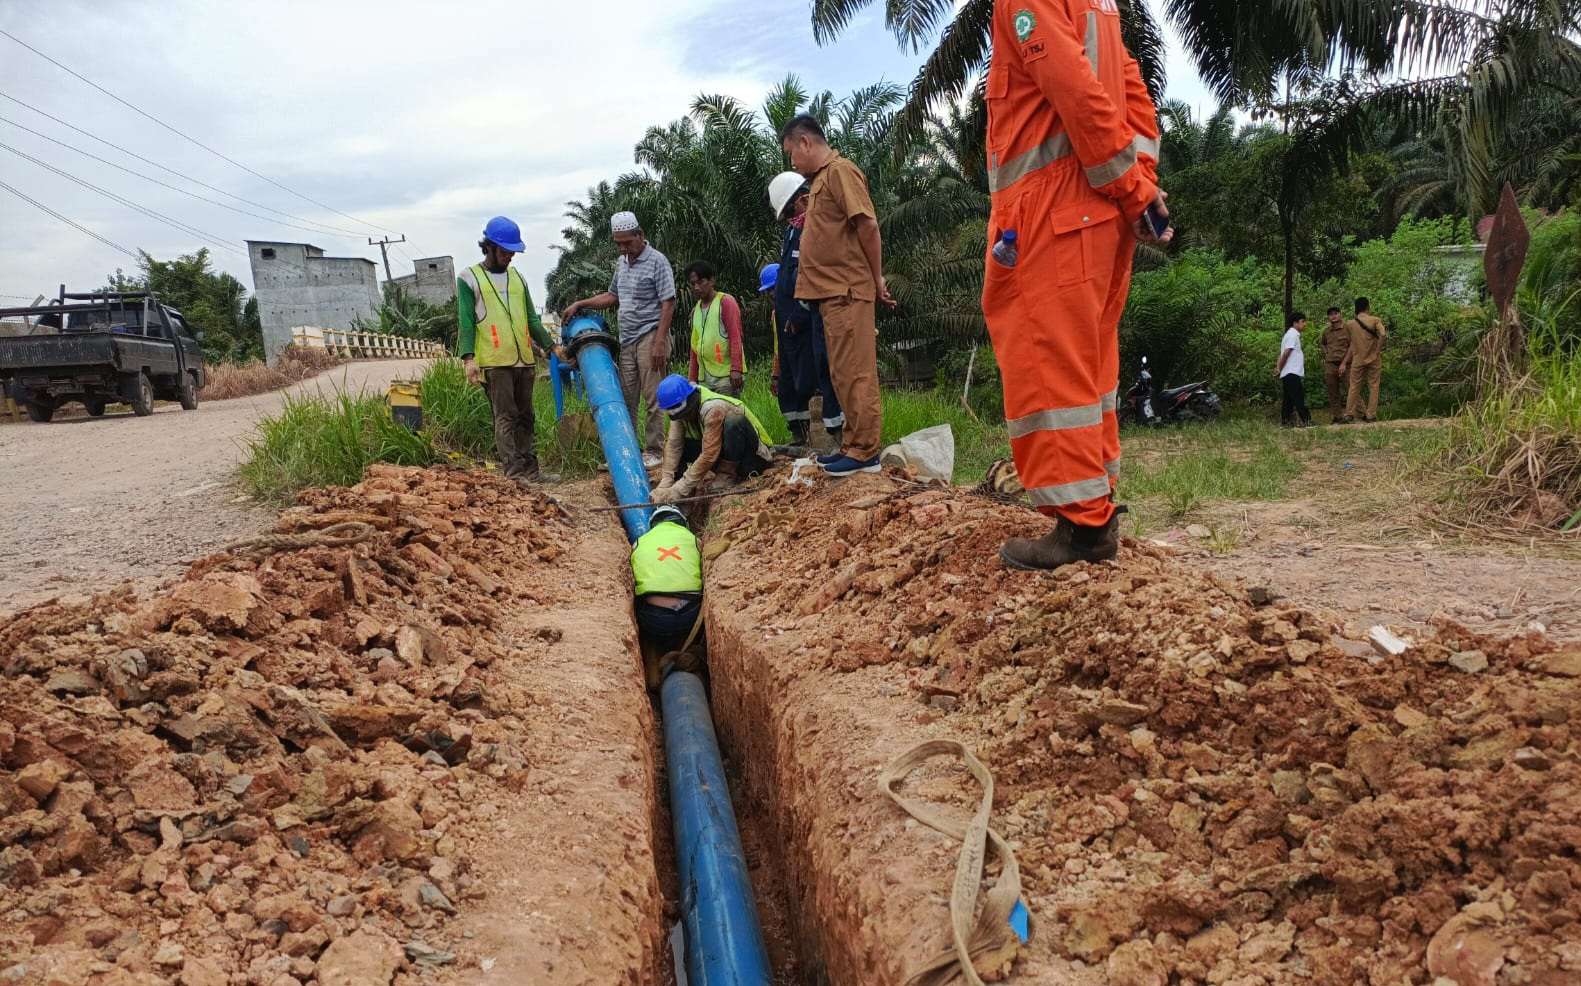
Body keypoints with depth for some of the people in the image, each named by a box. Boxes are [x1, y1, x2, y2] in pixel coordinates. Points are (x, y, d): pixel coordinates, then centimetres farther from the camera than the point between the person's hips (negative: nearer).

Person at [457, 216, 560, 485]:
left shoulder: (518, 277, 18)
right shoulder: (469, 278, 2)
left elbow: (532, 319, 21)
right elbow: (465, 322, -4)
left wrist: (551, 346, 14)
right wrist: (469, 358, -14)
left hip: (524, 359, 5)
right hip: (494, 362, -5)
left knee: (525, 416, 8)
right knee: (505, 416, -7)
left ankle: (530, 467, 14)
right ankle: (513, 471, -7)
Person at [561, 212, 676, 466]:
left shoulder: (657, 261, -8)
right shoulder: (622, 262, 15)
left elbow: (668, 304, -12)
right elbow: (613, 296, 29)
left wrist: (660, 343, -18)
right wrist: (579, 305, 22)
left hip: (650, 337, -7)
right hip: (627, 340, 7)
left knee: (653, 400, -5)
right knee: (625, 399, 7)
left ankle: (653, 451, 1)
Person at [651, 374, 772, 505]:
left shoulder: (713, 409, -30)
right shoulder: (682, 407, -9)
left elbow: (708, 456, -32)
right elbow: (674, 445, -11)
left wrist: (679, 490, -31)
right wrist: (664, 485, -21)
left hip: (755, 455, -6)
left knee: (733, 420, -35)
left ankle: (728, 475, -21)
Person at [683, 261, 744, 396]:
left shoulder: (725, 302, -2)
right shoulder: (695, 310, 19)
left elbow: (735, 337, -10)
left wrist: (736, 369, -19)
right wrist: (692, 379, 19)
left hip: (727, 375, -6)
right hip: (705, 378, 6)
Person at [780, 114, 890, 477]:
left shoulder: (840, 171, -8)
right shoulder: (821, 178, 20)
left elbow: (868, 226, -14)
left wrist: (877, 279, -11)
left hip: (847, 293, -10)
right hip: (832, 293, 10)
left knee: (855, 374, -7)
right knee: (843, 375, 12)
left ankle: (864, 452, -4)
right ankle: (853, 445, 19)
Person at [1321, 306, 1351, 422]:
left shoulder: (1347, 329, -2)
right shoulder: (1326, 331, 13)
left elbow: (1351, 346, -5)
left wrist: (1344, 363, -11)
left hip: (1344, 364, -4)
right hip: (1330, 365, 4)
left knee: (1349, 390, -9)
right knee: (1333, 393, 6)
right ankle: (1336, 416, 12)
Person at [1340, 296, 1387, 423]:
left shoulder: (1350, 324, 3)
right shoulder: (1375, 320, -5)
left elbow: (1352, 344, 5)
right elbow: (1383, 335, -21)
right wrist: (1378, 351, -11)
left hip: (1357, 360, 2)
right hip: (1373, 359, -2)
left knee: (1354, 387, 8)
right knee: (1373, 387, 5)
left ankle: (1349, 414, 7)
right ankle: (1371, 415, 4)